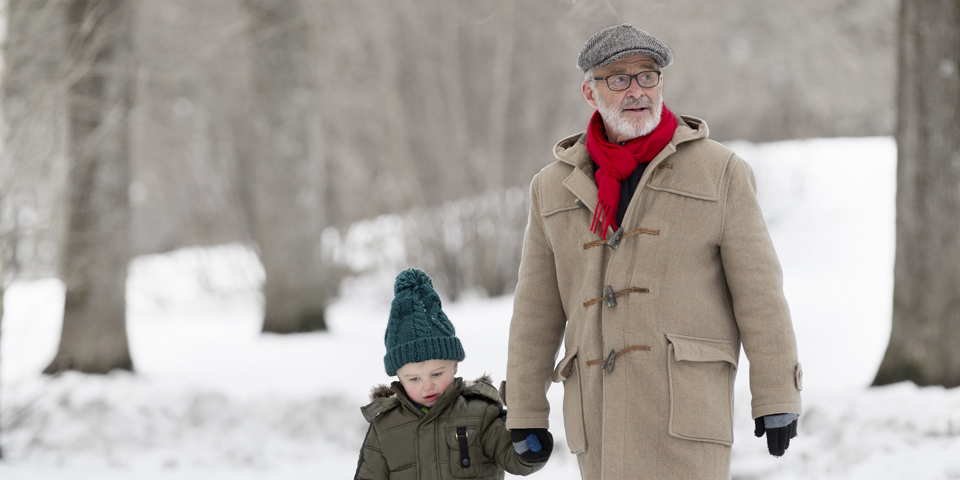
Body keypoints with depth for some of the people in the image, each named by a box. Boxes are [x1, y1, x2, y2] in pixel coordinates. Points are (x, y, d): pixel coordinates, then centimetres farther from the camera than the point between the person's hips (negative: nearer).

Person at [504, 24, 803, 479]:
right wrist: (524, 415, 12)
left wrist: (778, 399, -2)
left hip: (687, 403, -4)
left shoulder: (719, 171, 4)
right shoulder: (554, 187, 13)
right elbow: (536, 312, 15)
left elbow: (758, 292, 2)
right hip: (600, 415, 4)